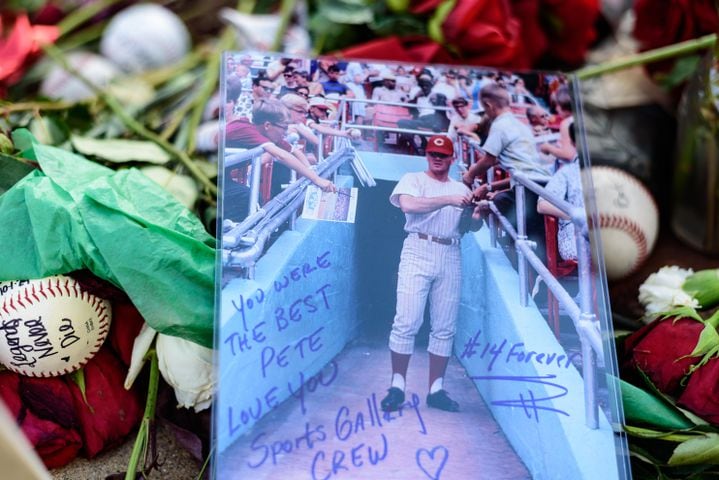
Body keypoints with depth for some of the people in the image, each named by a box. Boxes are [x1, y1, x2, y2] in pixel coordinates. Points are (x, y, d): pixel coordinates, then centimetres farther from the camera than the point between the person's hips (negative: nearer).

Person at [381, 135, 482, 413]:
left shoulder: (461, 189, 20)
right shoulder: (413, 180, 7)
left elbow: (472, 226, 15)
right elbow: (407, 204, -15)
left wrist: (477, 215, -9)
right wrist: (448, 200, -21)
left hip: (450, 257, 4)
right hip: (418, 252, -4)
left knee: (445, 327, 3)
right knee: (407, 322, -10)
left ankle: (436, 390, 9)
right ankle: (397, 387, -3)